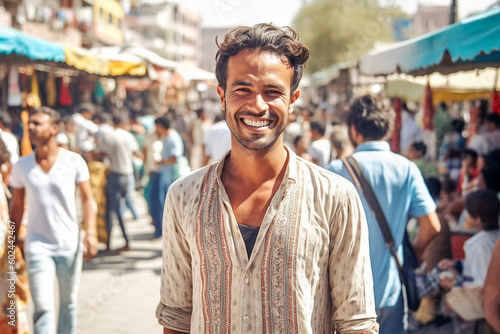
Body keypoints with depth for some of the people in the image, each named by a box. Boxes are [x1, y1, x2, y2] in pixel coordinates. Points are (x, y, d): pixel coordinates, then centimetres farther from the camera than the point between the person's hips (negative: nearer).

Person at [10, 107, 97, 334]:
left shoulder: (74, 161, -4)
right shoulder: (21, 167, 0)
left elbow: (87, 199, -1)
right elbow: (17, 207, 7)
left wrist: (91, 233, -11)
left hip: (70, 245, 0)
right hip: (37, 246, 0)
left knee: (69, 303, 13)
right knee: (43, 308, -7)